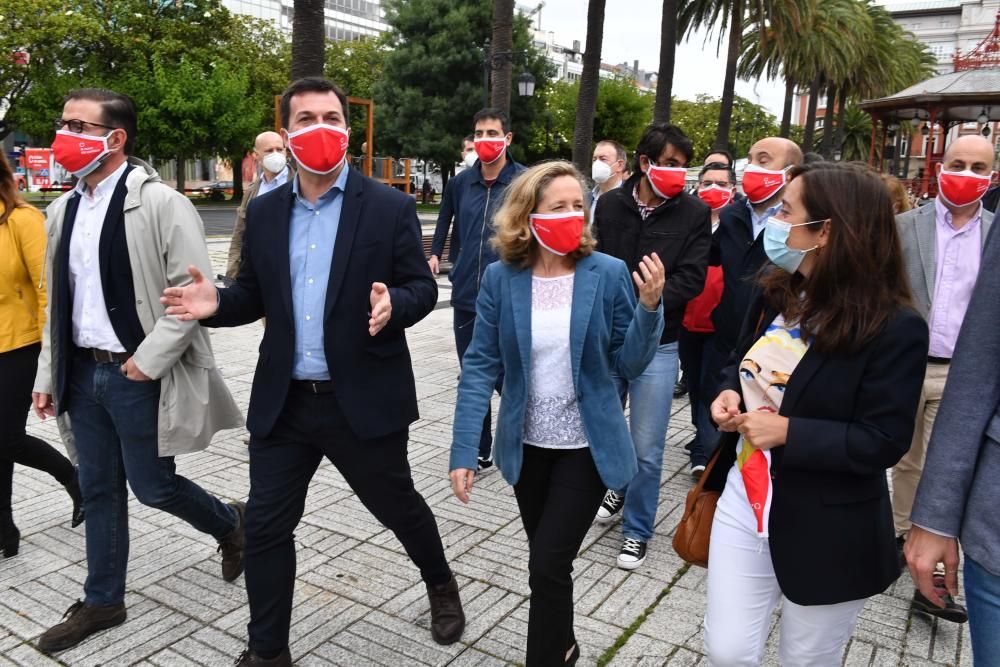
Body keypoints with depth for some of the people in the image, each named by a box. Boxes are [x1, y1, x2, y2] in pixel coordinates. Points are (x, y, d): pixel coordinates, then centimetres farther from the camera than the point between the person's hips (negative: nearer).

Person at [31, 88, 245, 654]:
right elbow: (57, 301, 14)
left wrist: (147, 360, -17)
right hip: (84, 373, 7)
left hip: (138, 374, -6)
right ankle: (103, 601, 31)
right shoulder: (64, 210, 9)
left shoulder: (161, 203, -13)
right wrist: (49, 376, 13)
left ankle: (232, 523, 32)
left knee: (153, 487, 4)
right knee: (99, 491, 15)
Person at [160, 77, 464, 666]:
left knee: (398, 507, 16)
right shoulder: (264, 212, 6)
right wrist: (217, 303, -11)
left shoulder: (391, 208, -6)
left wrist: (394, 305, -27)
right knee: (265, 527, 8)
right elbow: (255, 296, 11)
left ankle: (441, 584, 47)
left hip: (364, 400, -3)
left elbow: (423, 288, -5)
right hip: (283, 403, 4)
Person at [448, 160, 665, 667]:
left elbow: (629, 365, -8)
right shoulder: (500, 278, -9)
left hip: (587, 446, -2)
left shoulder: (608, 273, -12)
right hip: (527, 445, 3)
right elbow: (480, 367, -9)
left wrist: (649, 305, -25)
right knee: (546, 560, 20)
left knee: (548, 564, -4)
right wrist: (464, 450, -13)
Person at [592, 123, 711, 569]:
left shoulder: (694, 213, -4)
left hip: (657, 345, -2)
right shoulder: (610, 204, 1)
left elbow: (691, 279, -9)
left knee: (646, 449, 2)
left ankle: (637, 530, 23)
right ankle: (619, 487, 47)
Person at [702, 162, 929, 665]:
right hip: (744, 499, 5)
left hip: (827, 533, -5)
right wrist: (729, 393, -6)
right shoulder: (774, 290, 1)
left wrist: (788, 432, -24)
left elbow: (884, 442, -18)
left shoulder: (895, 326, -19)